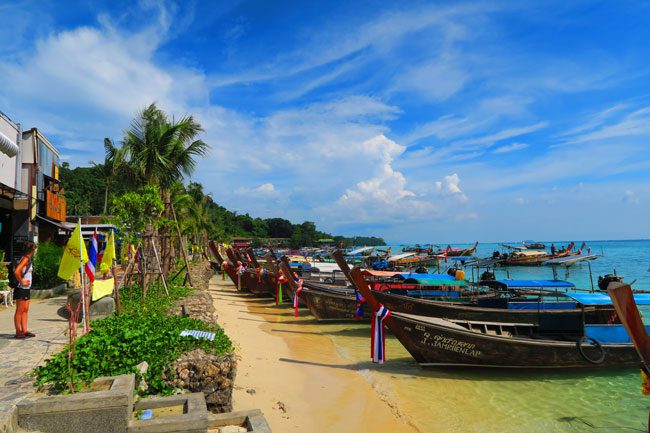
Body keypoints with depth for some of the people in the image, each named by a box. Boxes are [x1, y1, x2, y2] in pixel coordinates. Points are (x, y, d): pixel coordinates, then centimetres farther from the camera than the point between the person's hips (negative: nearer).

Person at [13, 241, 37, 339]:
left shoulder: (28, 259, 12)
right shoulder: (25, 259, -15)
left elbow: (20, 271, 24)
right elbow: (16, 272, -28)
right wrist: (21, 282, -17)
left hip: (26, 289, 9)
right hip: (21, 289, -9)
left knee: (25, 310, 12)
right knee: (19, 311, -2)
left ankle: (24, 331, 17)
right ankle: (18, 332, 4)